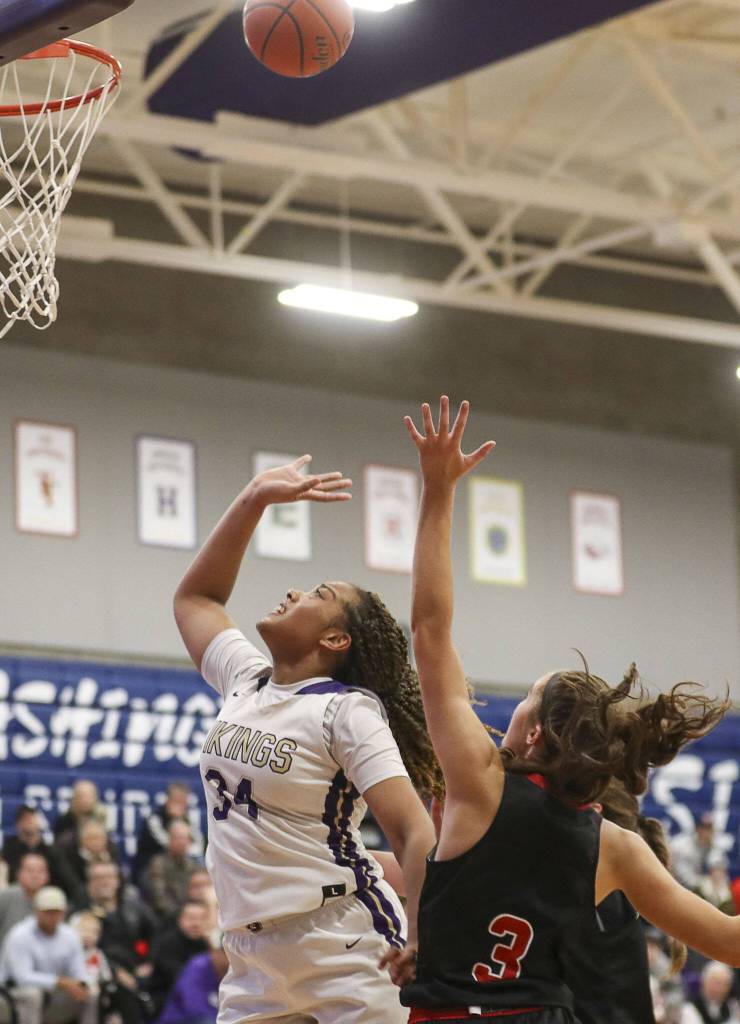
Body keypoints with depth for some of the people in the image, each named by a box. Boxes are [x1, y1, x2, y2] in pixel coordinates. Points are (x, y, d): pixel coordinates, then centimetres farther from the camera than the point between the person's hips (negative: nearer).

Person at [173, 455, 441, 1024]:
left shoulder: (348, 710, -8)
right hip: (256, 961, 7)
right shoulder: (245, 682, 12)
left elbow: (416, 837, -15)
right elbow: (195, 597, 28)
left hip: (349, 951, -7)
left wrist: (426, 957, -26)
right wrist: (254, 500, 20)